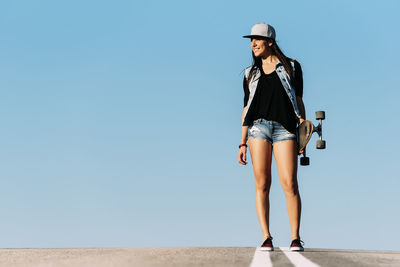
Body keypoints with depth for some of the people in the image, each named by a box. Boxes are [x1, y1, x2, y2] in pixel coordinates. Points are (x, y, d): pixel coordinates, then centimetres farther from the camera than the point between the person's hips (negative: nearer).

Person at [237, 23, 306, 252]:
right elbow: (247, 108, 17)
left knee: (290, 184, -10)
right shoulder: (251, 74, 19)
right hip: (258, 127, 2)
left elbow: (298, 100, 10)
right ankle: (266, 237, -4)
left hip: (285, 128, -2)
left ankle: (296, 237, -5)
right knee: (262, 183, -6)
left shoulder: (291, 67, 12)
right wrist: (243, 143, 10)